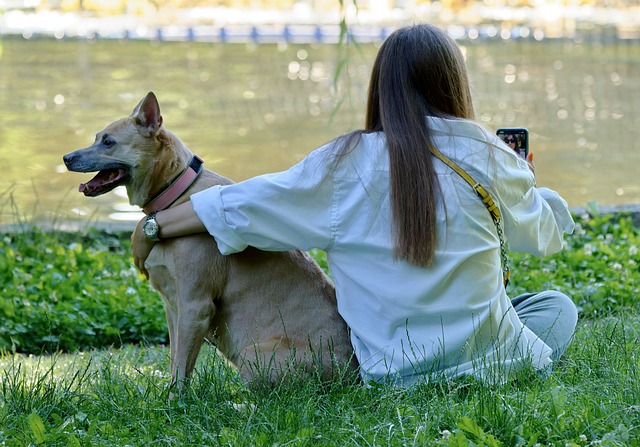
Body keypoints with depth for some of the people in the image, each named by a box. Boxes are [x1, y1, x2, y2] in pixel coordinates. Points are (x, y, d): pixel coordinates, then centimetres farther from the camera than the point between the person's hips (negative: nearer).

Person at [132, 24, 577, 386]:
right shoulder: (487, 155, -6)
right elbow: (545, 233, 12)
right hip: (489, 359, -3)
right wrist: (525, 182, 35)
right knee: (558, 305, 26)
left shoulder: (345, 165, -7)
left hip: (389, 371, 4)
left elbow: (239, 206, -5)